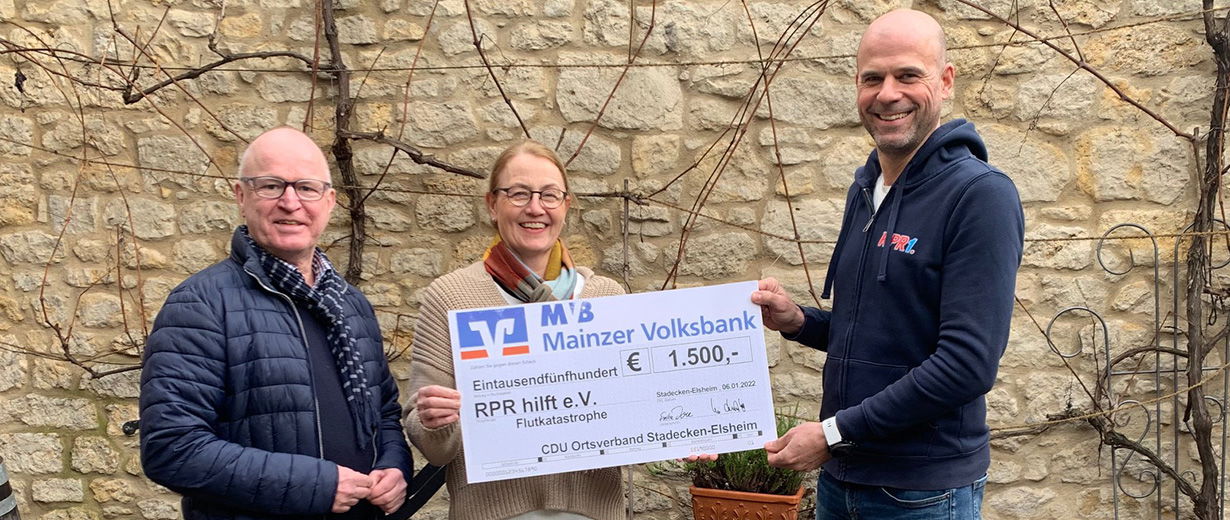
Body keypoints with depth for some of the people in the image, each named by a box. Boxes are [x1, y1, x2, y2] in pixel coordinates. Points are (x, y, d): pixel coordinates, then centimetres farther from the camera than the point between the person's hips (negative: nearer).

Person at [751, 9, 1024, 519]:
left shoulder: (980, 194, -16)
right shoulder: (864, 190, 8)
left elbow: (968, 362, -22)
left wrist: (833, 433, -19)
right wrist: (798, 321, -2)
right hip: (839, 476, 7)